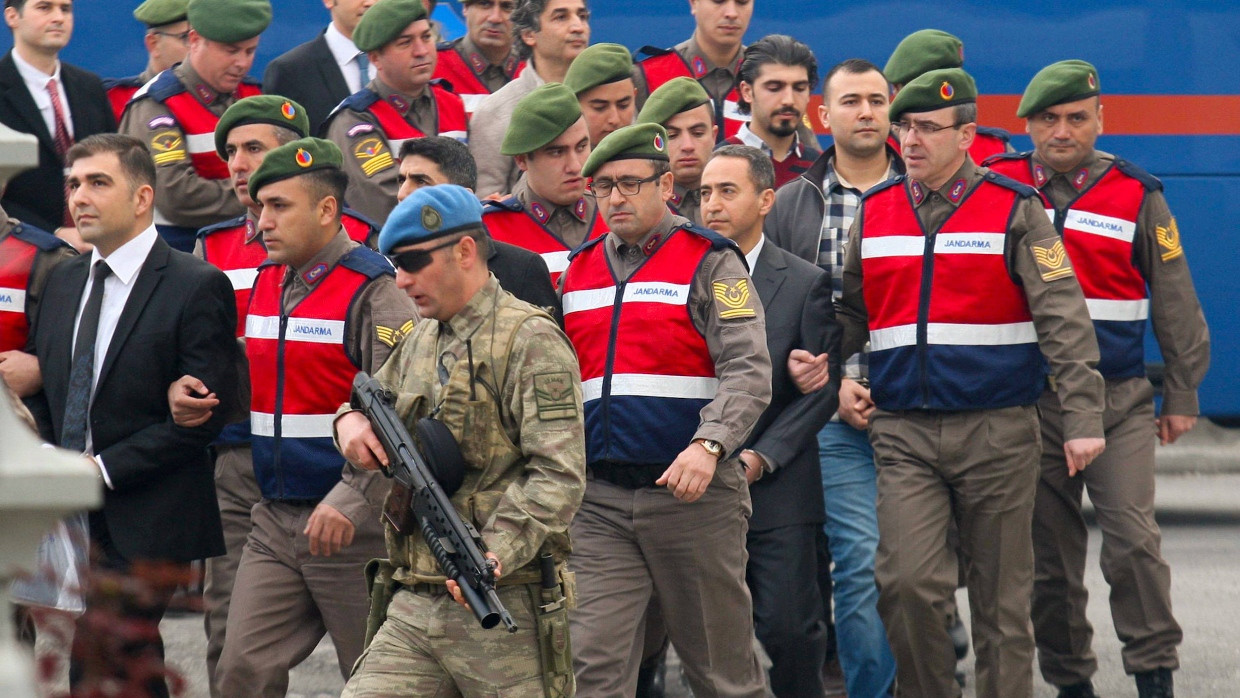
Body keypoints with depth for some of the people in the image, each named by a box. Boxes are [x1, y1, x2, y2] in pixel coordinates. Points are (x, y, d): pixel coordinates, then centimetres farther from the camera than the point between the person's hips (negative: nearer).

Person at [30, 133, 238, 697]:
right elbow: (46, 385, 21)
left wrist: (106, 468, -15)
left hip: (146, 522, -7)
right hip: (72, 517, 7)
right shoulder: (63, 281, 14)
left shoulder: (197, 287, -8)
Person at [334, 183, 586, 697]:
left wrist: (496, 553, -29)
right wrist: (350, 420, 8)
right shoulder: (420, 342, 17)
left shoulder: (530, 341, -9)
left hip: (506, 612, -7)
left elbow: (558, 475, -16)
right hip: (413, 611, 7)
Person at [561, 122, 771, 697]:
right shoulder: (579, 271, 15)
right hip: (600, 502, 4)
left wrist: (708, 445, -28)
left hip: (693, 495, -4)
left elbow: (749, 372, -13)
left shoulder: (709, 262, -2)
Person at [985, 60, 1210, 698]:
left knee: (1132, 538, -14)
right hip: (1028, 400, 1)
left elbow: (1175, 304, 9)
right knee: (1048, 550, 6)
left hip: (1119, 399, -1)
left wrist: (1182, 395, 9)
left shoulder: (1137, 196, 3)